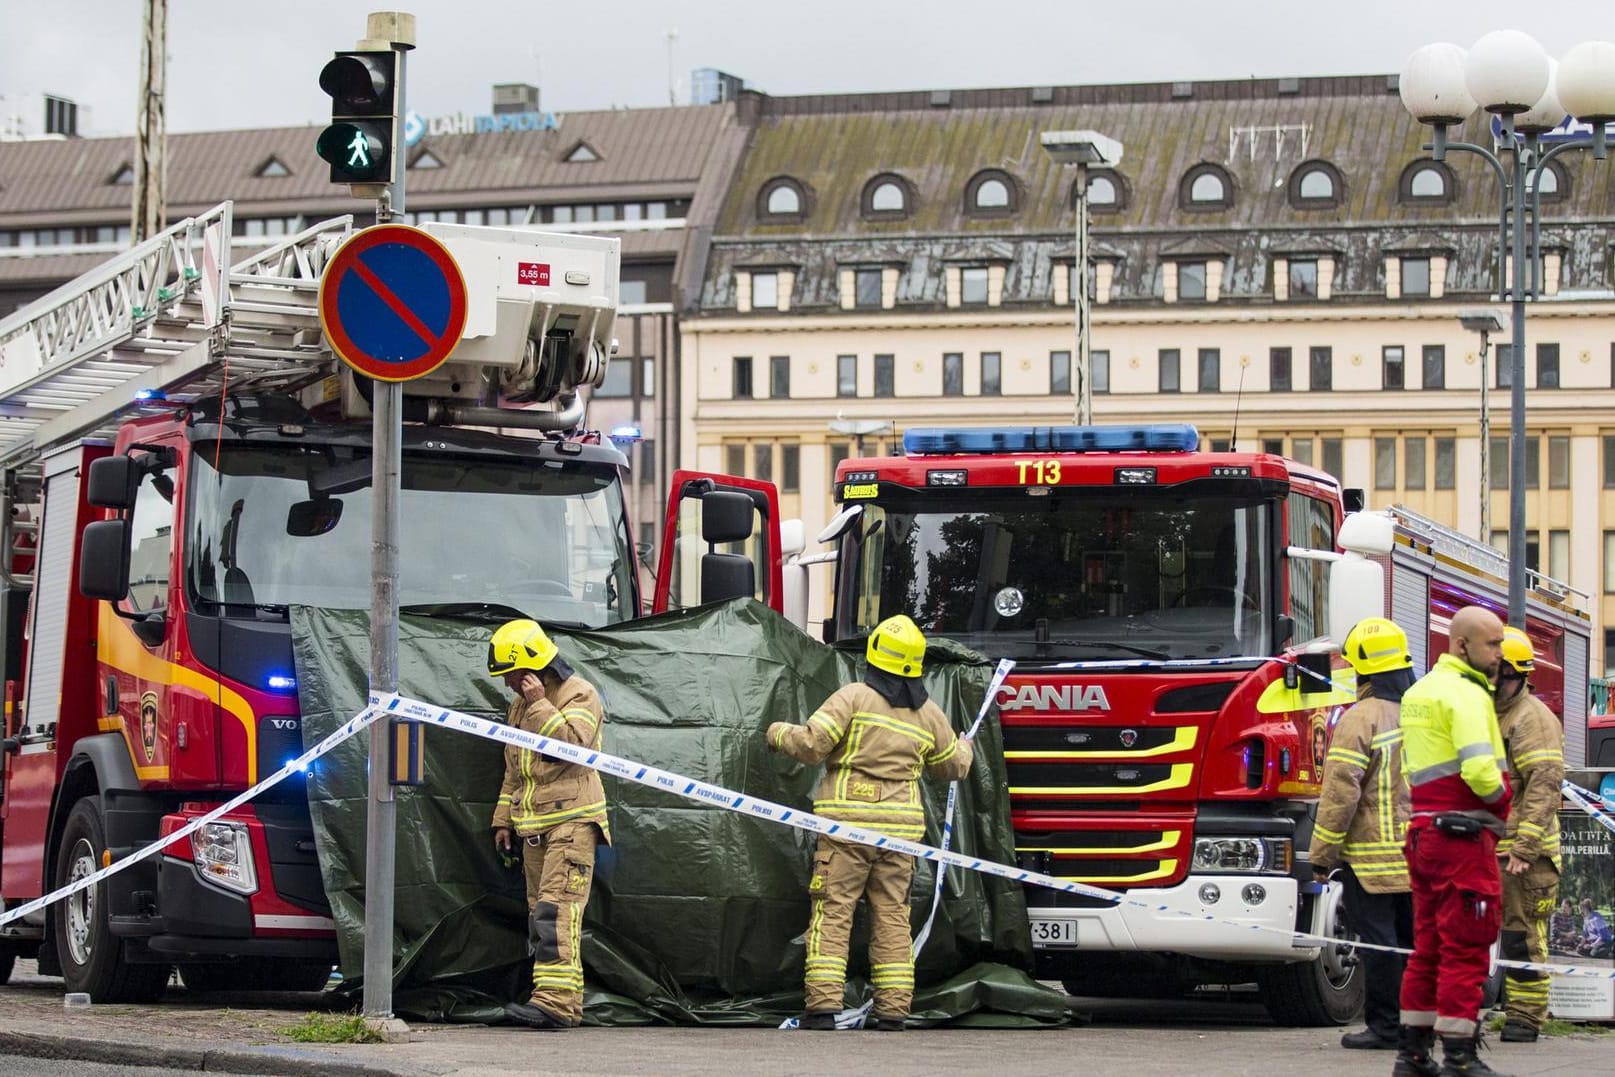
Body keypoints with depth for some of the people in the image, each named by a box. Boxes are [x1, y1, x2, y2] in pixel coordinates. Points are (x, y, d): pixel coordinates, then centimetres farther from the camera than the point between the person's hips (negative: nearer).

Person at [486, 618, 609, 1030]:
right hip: (534, 827, 9)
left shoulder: (579, 696, -5)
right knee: (541, 915, 5)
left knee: (556, 911, -19)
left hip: (571, 819, -9)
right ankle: (568, 1003, 7)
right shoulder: (520, 706, 21)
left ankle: (556, 1000, -26)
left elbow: (573, 742, -22)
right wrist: (504, 819, 23)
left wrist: (540, 706, -18)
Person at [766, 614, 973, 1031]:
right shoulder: (929, 715, 9)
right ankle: (893, 1011, 7)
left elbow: (811, 744, -12)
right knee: (892, 917, 9)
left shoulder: (854, 697, -5)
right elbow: (952, 765, 24)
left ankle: (823, 1006, -9)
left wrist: (779, 733, 9)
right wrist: (965, 746, 47)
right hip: (900, 830, 4)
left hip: (847, 824, -4)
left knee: (833, 913, -2)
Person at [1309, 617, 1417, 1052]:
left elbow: (1340, 793, -16)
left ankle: (1385, 1027, 1)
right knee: (1414, 939, 13)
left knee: (1379, 943, -2)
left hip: (1372, 857, -7)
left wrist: (1322, 855, -9)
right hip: (1421, 856, 7)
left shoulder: (1361, 719, -14)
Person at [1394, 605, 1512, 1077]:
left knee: (1429, 946, 14)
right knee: (1466, 948, -6)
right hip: (1463, 832, -9)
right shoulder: (1465, 693, -13)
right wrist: (1503, 799, -5)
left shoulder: (1419, 691, 17)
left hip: (1422, 832, 9)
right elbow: (1479, 768, -24)